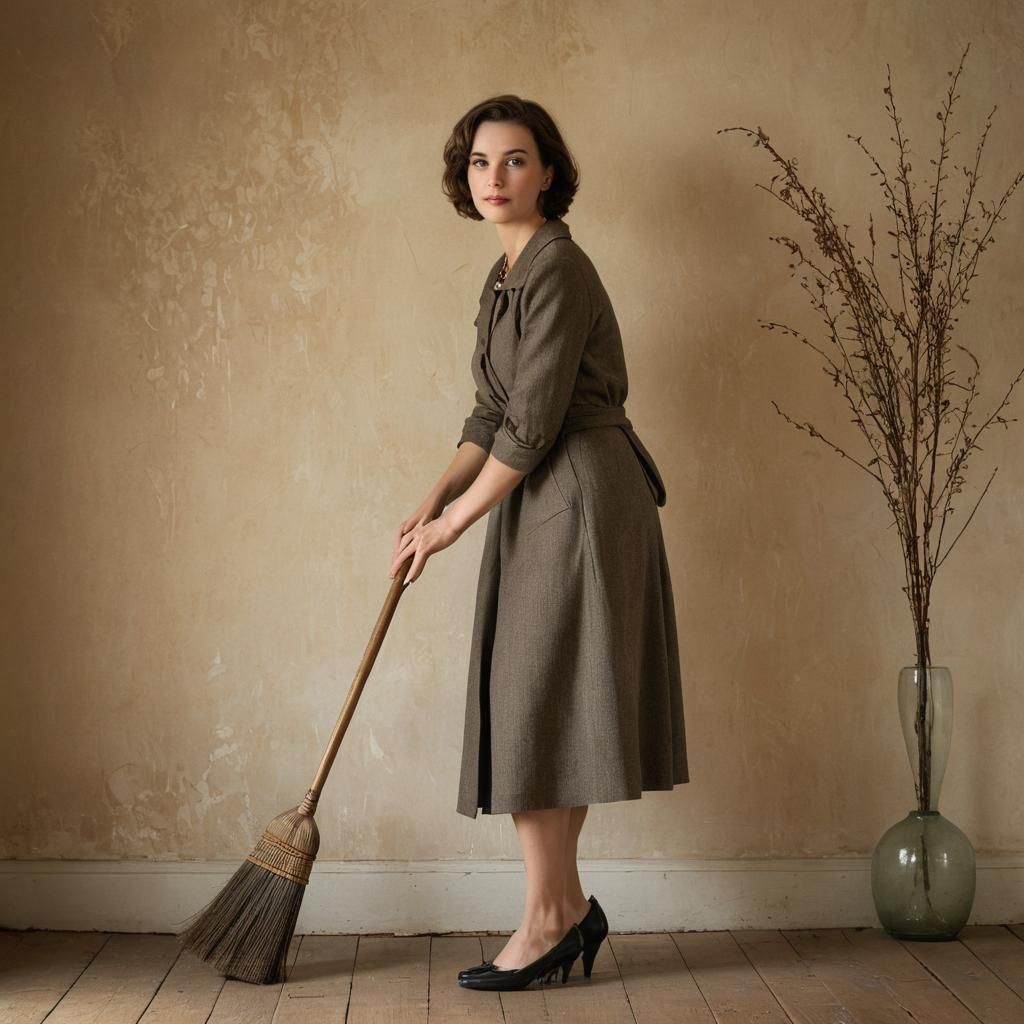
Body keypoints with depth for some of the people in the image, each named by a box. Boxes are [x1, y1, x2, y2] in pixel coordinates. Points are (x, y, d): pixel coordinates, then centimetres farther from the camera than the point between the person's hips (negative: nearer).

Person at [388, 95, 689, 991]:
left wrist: (454, 522, -10)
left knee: (534, 704, -4)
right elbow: (492, 416, 16)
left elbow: (531, 426, -18)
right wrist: (431, 504, 5)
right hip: (544, 503, 10)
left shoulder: (557, 270, -15)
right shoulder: (505, 277, 15)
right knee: (540, 706, 12)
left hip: (578, 500, -10)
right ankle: (569, 908, 22)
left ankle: (549, 921, 8)